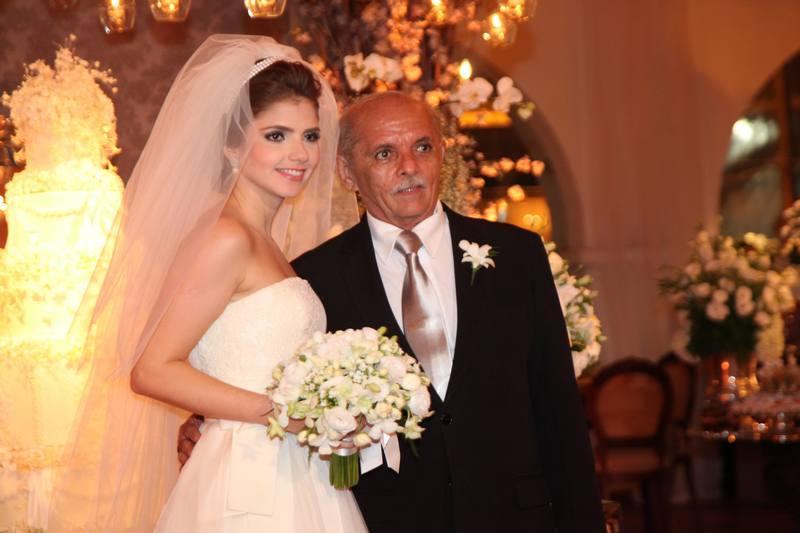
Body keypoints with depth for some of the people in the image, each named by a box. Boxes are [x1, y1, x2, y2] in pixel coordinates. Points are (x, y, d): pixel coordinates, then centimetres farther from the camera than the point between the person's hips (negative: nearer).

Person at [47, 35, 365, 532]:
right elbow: (152, 372, -17)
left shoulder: (266, 243, 11)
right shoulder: (225, 238, -13)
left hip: (294, 482, 8)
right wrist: (281, 413, -18)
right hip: (249, 487, -8)